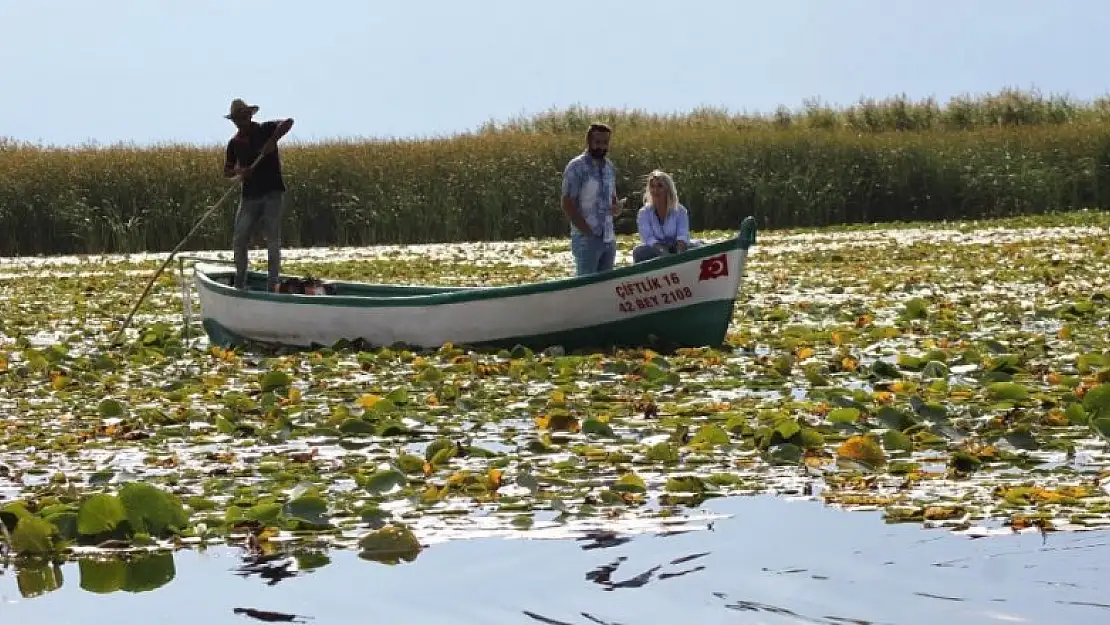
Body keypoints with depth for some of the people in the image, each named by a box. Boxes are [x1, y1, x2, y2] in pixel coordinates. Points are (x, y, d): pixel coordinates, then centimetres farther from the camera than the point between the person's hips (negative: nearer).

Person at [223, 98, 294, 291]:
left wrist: (272, 140, -30)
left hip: (272, 193, -4)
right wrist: (238, 171, -9)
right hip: (249, 195, 4)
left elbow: (288, 122, -18)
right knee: (239, 241, 1)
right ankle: (240, 284, 14)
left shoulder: (265, 130, -1)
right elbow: (226, 171, 13)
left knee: (273, 242, -3)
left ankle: (272, 286, 0)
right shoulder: (234, 143, 10)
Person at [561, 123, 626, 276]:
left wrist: (616, 207, -1)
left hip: (609, 239, 7)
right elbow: (567, 205, -11)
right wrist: (588, 232, -15)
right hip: (586, 239, -7)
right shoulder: (576, 167, -8)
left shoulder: (610, 167, 14)